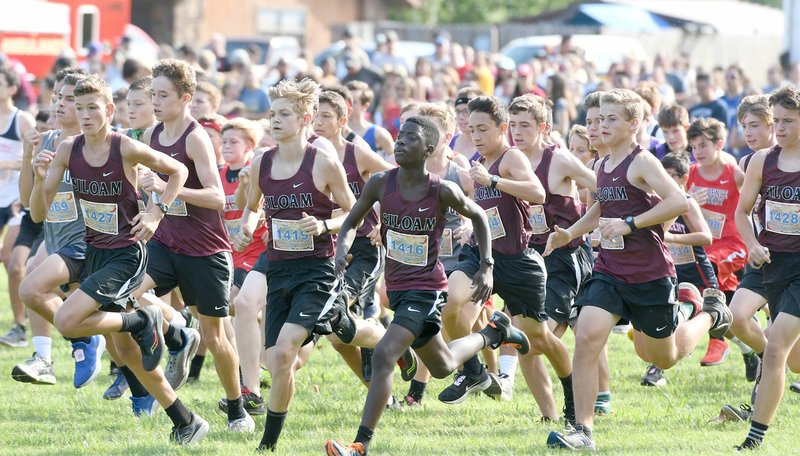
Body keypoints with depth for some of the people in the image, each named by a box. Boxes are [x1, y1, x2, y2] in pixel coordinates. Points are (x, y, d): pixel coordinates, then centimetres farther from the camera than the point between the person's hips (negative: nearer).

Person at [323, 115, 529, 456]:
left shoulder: (443, 192, -15)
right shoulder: (381, 184, -7)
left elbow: (478, 216, 4)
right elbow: (353, 221, 6)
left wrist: (486, 266, 0)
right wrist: (343, 247, -15)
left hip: (426, 289, -6)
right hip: (396, 286, 6)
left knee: (383, 356, -23)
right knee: (442, 367, 24)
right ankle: (495, 332, 53)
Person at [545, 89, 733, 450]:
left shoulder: (641, 162, -14)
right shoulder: (603, 166, 10)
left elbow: (679, 202, -26)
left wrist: (630, 223, -27)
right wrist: (570, 233, 15)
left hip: (650, 274, -6)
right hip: (609, 271, 6)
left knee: (664, 359, 11)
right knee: (586, 338, -16)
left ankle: (710, 312, 39)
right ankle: (582, 430, -12)